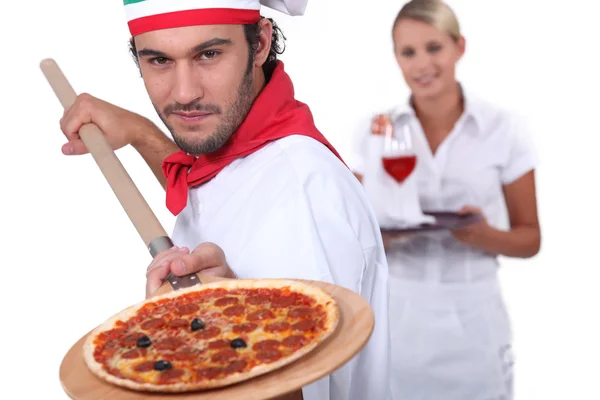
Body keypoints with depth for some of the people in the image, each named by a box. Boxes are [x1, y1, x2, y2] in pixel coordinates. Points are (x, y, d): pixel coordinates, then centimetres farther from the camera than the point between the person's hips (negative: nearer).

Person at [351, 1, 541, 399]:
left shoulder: (504, 128, -3)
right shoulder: (374, 130, 0)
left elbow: (530, 238, 2)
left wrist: (485, 235, -18)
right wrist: (383, 232, -19)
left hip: (473, 322, 0)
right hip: (397, 318, 1)